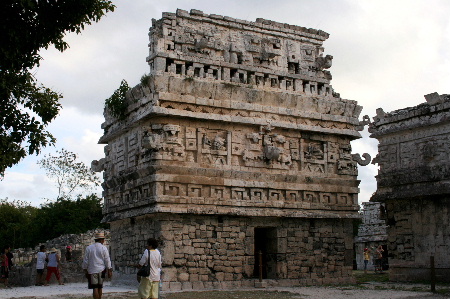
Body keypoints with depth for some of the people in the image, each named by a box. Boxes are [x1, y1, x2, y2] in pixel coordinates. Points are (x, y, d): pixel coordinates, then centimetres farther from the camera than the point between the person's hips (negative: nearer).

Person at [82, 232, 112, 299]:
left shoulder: (89, 248, 1)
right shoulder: (104, 248, -2)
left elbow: (85, 261, 3)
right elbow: (107, 260, -2)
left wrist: (85, 270, 10)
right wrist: (109, 271, 3)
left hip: (92, 271, -1)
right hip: (101, 270, 1)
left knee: (95, 288, -5)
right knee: (100, 287, 15)